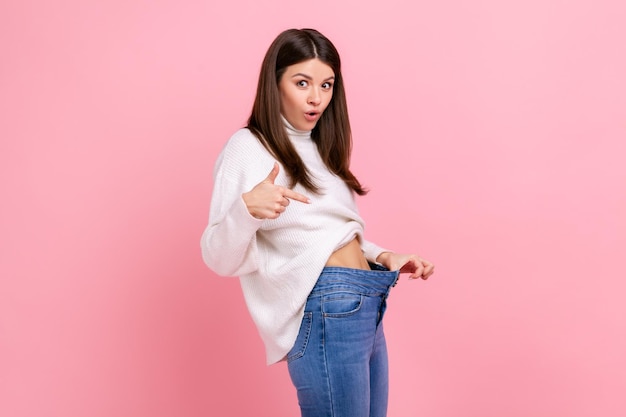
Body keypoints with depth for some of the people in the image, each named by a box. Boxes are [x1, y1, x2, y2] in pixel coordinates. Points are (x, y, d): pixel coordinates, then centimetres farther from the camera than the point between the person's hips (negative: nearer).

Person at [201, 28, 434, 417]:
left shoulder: (318, 149, 19)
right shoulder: (249, 147, -5)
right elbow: (221, 259, -11)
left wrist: (383, 257, 9)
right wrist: (246, 209, -30)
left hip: (368, 310, 8)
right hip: (326, 312, -8)